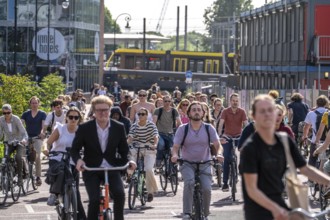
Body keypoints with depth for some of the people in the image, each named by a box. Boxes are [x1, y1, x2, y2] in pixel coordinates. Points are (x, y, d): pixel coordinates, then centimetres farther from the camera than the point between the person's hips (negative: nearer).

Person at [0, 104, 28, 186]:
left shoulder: (16, 119, -19)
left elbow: (23, 132, -23)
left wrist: (24, 139, -42)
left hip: (19, 142, -3)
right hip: (8, 143, 3)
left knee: (18, 157, -28)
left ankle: (20, 177, -14)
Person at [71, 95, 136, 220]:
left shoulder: (119, 128, 0)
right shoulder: (84, 128, -6)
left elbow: (123, 151, 6)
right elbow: (74, 149, 0)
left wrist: (129, 161, -15)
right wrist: (78, 160, -22)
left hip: (112, 169, 1)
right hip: (91, 170, -1)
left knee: (119, 194, -24)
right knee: (94, 199, -20)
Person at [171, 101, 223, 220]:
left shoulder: (209, 128, 0)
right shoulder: (182, 129, -3)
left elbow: (218, 145, -1)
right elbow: (175, 146, -5)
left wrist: (219, 154, -23)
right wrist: (174, 155, -28)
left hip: (204, 164, 1)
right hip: (187, 164, -1)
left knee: (207, 188, -18)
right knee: (189, 182, -31)